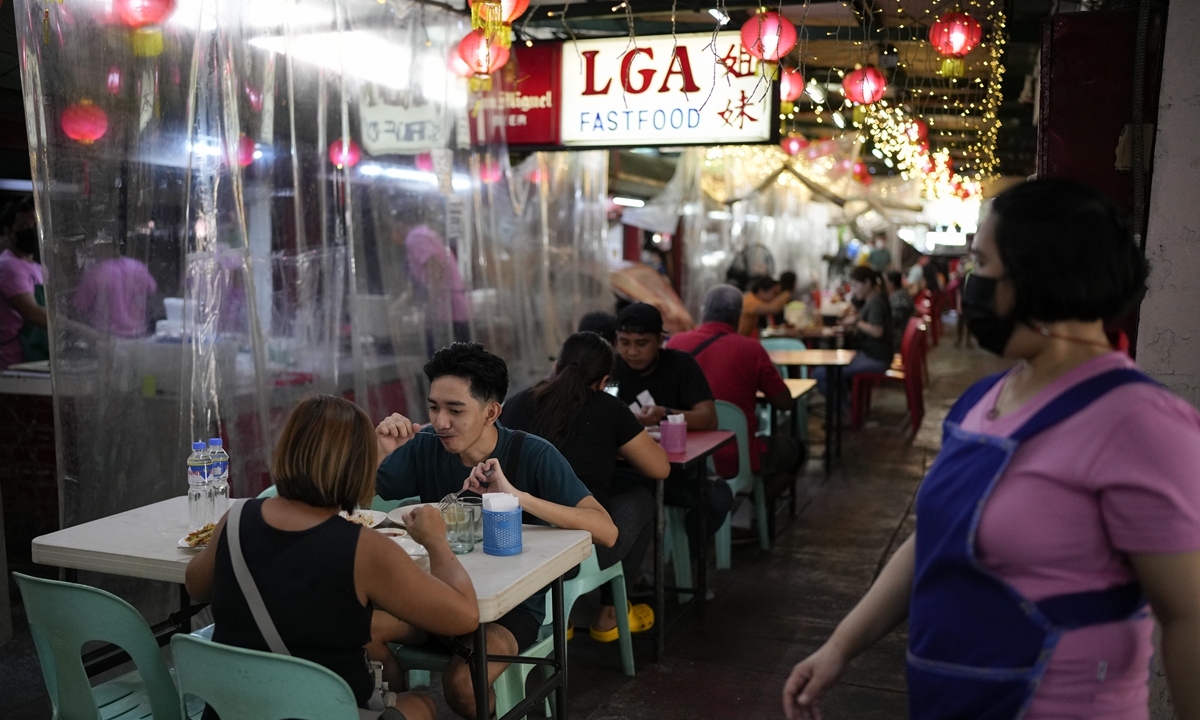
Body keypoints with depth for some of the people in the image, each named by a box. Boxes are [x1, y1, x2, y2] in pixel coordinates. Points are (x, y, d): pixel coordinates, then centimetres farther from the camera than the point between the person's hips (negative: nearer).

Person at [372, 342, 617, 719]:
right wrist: (379, 454, -22)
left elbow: (607, 531, -26)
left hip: (512, 603, -4)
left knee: (461, 681, -31)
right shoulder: (425, 446, -5)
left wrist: (518, 496, -36)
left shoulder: (533, 455, -16)